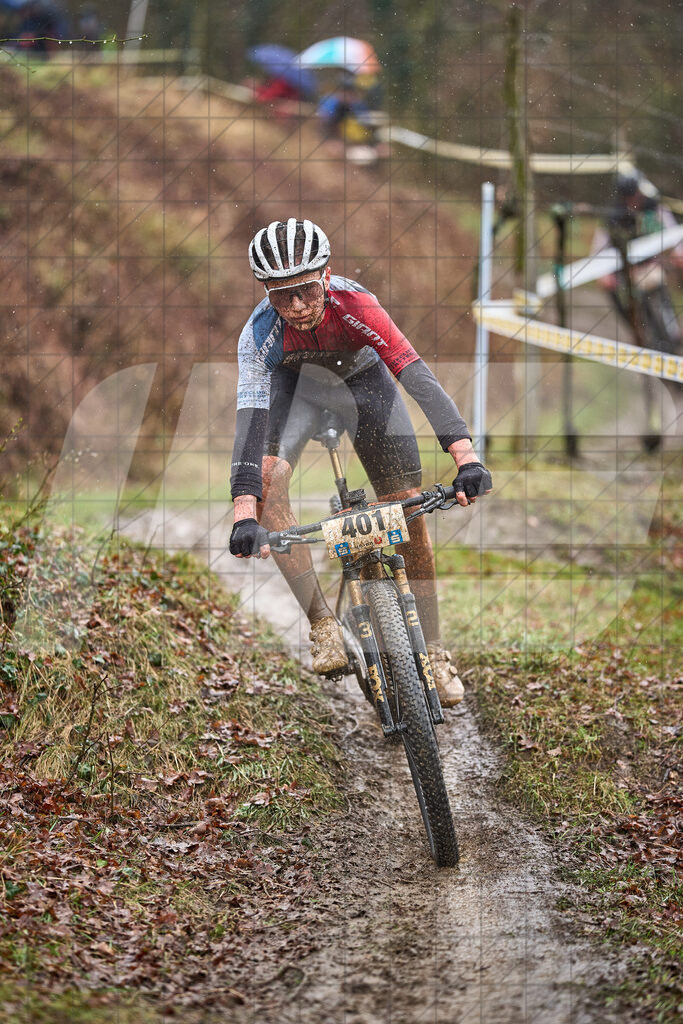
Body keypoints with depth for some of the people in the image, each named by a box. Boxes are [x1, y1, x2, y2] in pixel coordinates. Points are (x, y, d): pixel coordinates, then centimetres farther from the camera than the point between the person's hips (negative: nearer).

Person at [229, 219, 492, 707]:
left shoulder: (355, 304, -38)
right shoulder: (261, 334, -35)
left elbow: (419, 378, -44)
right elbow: (250, 423, -42)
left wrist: (468, 459, -55)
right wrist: (245, 518, -54)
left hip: (361, 378, 0)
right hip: (295, 382, 0)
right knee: (268, 479, -27)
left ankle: (433, 650, 5)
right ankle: (323, 625, -19)